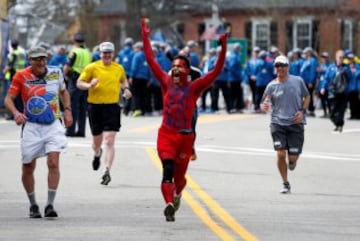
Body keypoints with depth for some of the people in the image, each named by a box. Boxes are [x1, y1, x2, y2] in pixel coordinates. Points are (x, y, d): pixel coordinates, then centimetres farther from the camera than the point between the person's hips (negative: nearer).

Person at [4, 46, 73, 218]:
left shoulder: (56, 72, 1)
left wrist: (67, 110, 6)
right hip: (31, 126, -1)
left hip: (53, 126, 1)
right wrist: (15, 113, -25)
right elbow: (9, 98, -6)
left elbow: (63, 92, 19)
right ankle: (33, 205, 23)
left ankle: (50, 205, -12)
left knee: (53, 163, -15)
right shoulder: (21, 76, -8)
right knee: (28, 168, 5)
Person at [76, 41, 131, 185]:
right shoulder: (92, 68, -1)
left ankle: (107, 172, -15)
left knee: (109, 141, -12)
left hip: (112, 106, 0)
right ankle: (97, 155, 50)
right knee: (97, 140, 13)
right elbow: (79, 83, 1)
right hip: (95, 106, 0)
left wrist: (126, 89, 7)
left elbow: (123, 81, 27)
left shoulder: (119, 69, 7)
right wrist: (89, 85, -19)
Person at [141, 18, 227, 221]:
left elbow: (216, 71, -9)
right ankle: (170, 205, -32)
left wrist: (223, 48, -18)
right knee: (168, 170, -21)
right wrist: (145, 37, 2)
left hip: (185, 136, 0)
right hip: (166, 134, 0)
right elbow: (151, 61, 4)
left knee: (179, 176, 13)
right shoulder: (167, 83, 4)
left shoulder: (194, 88, -1)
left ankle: (177, 194, 46)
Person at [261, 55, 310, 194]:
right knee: (281, 154, -13)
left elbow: (307, 97, 15)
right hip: (278, 123, 0)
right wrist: (264, 107, -21)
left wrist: (302, 111, -2)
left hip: (295, 124, 0)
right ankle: (285, 184, 5)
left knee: (292, 157, -3)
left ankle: (292, 161, 38)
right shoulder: (271, 86, 1)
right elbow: (264, 105, 4)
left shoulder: (298, 81, 2)